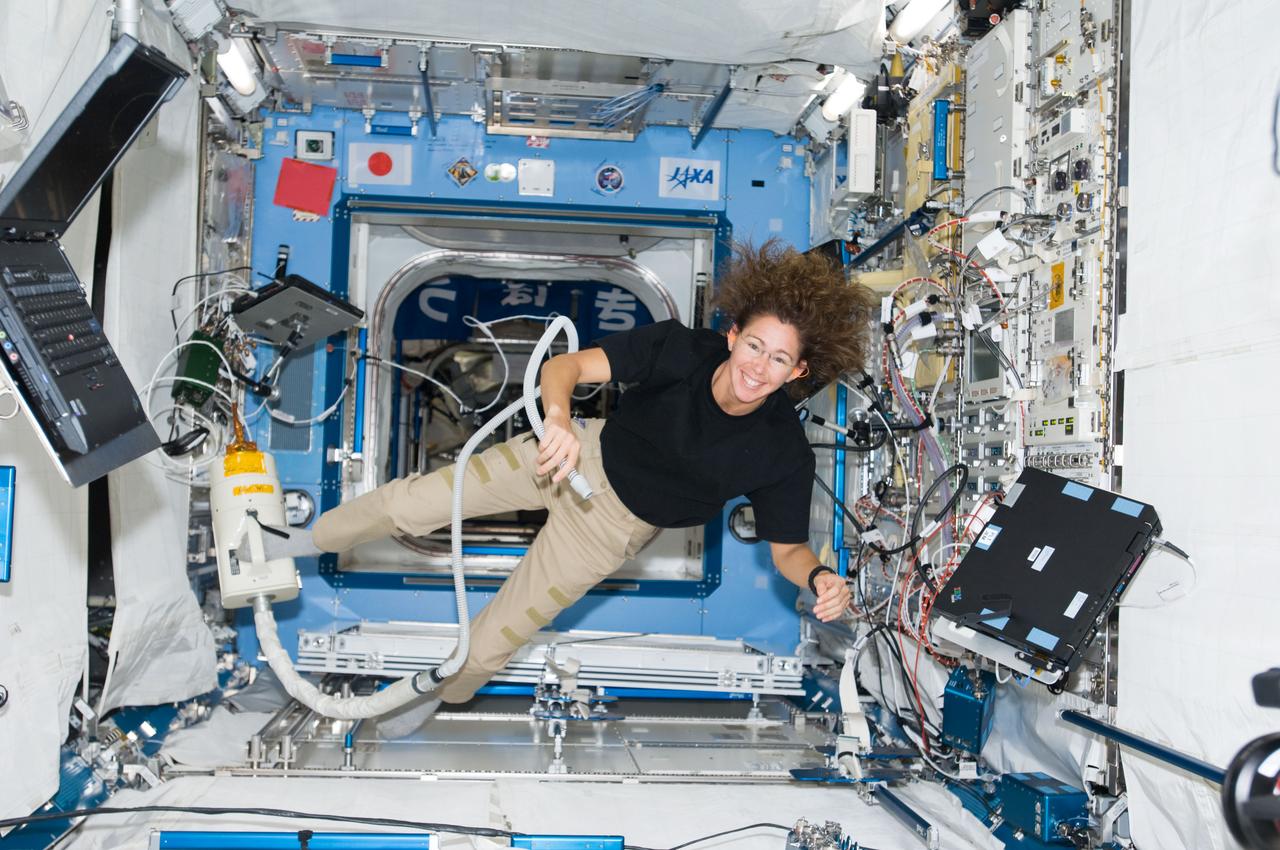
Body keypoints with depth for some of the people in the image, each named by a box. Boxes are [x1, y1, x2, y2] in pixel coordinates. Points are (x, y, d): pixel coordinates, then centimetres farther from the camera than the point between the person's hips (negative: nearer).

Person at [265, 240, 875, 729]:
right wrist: (558, 417, -47)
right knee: (413, 500, -3)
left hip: (612, 526, -1)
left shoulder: (784, 454, -24)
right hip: (584, 455, 1)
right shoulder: (682, 349, -24)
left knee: (490, 642, 5)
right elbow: (564, 366, -25)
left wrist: (818, 577, -34)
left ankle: (436, 694, 41)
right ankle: (304, 542, 27)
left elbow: (786, 548, -11)